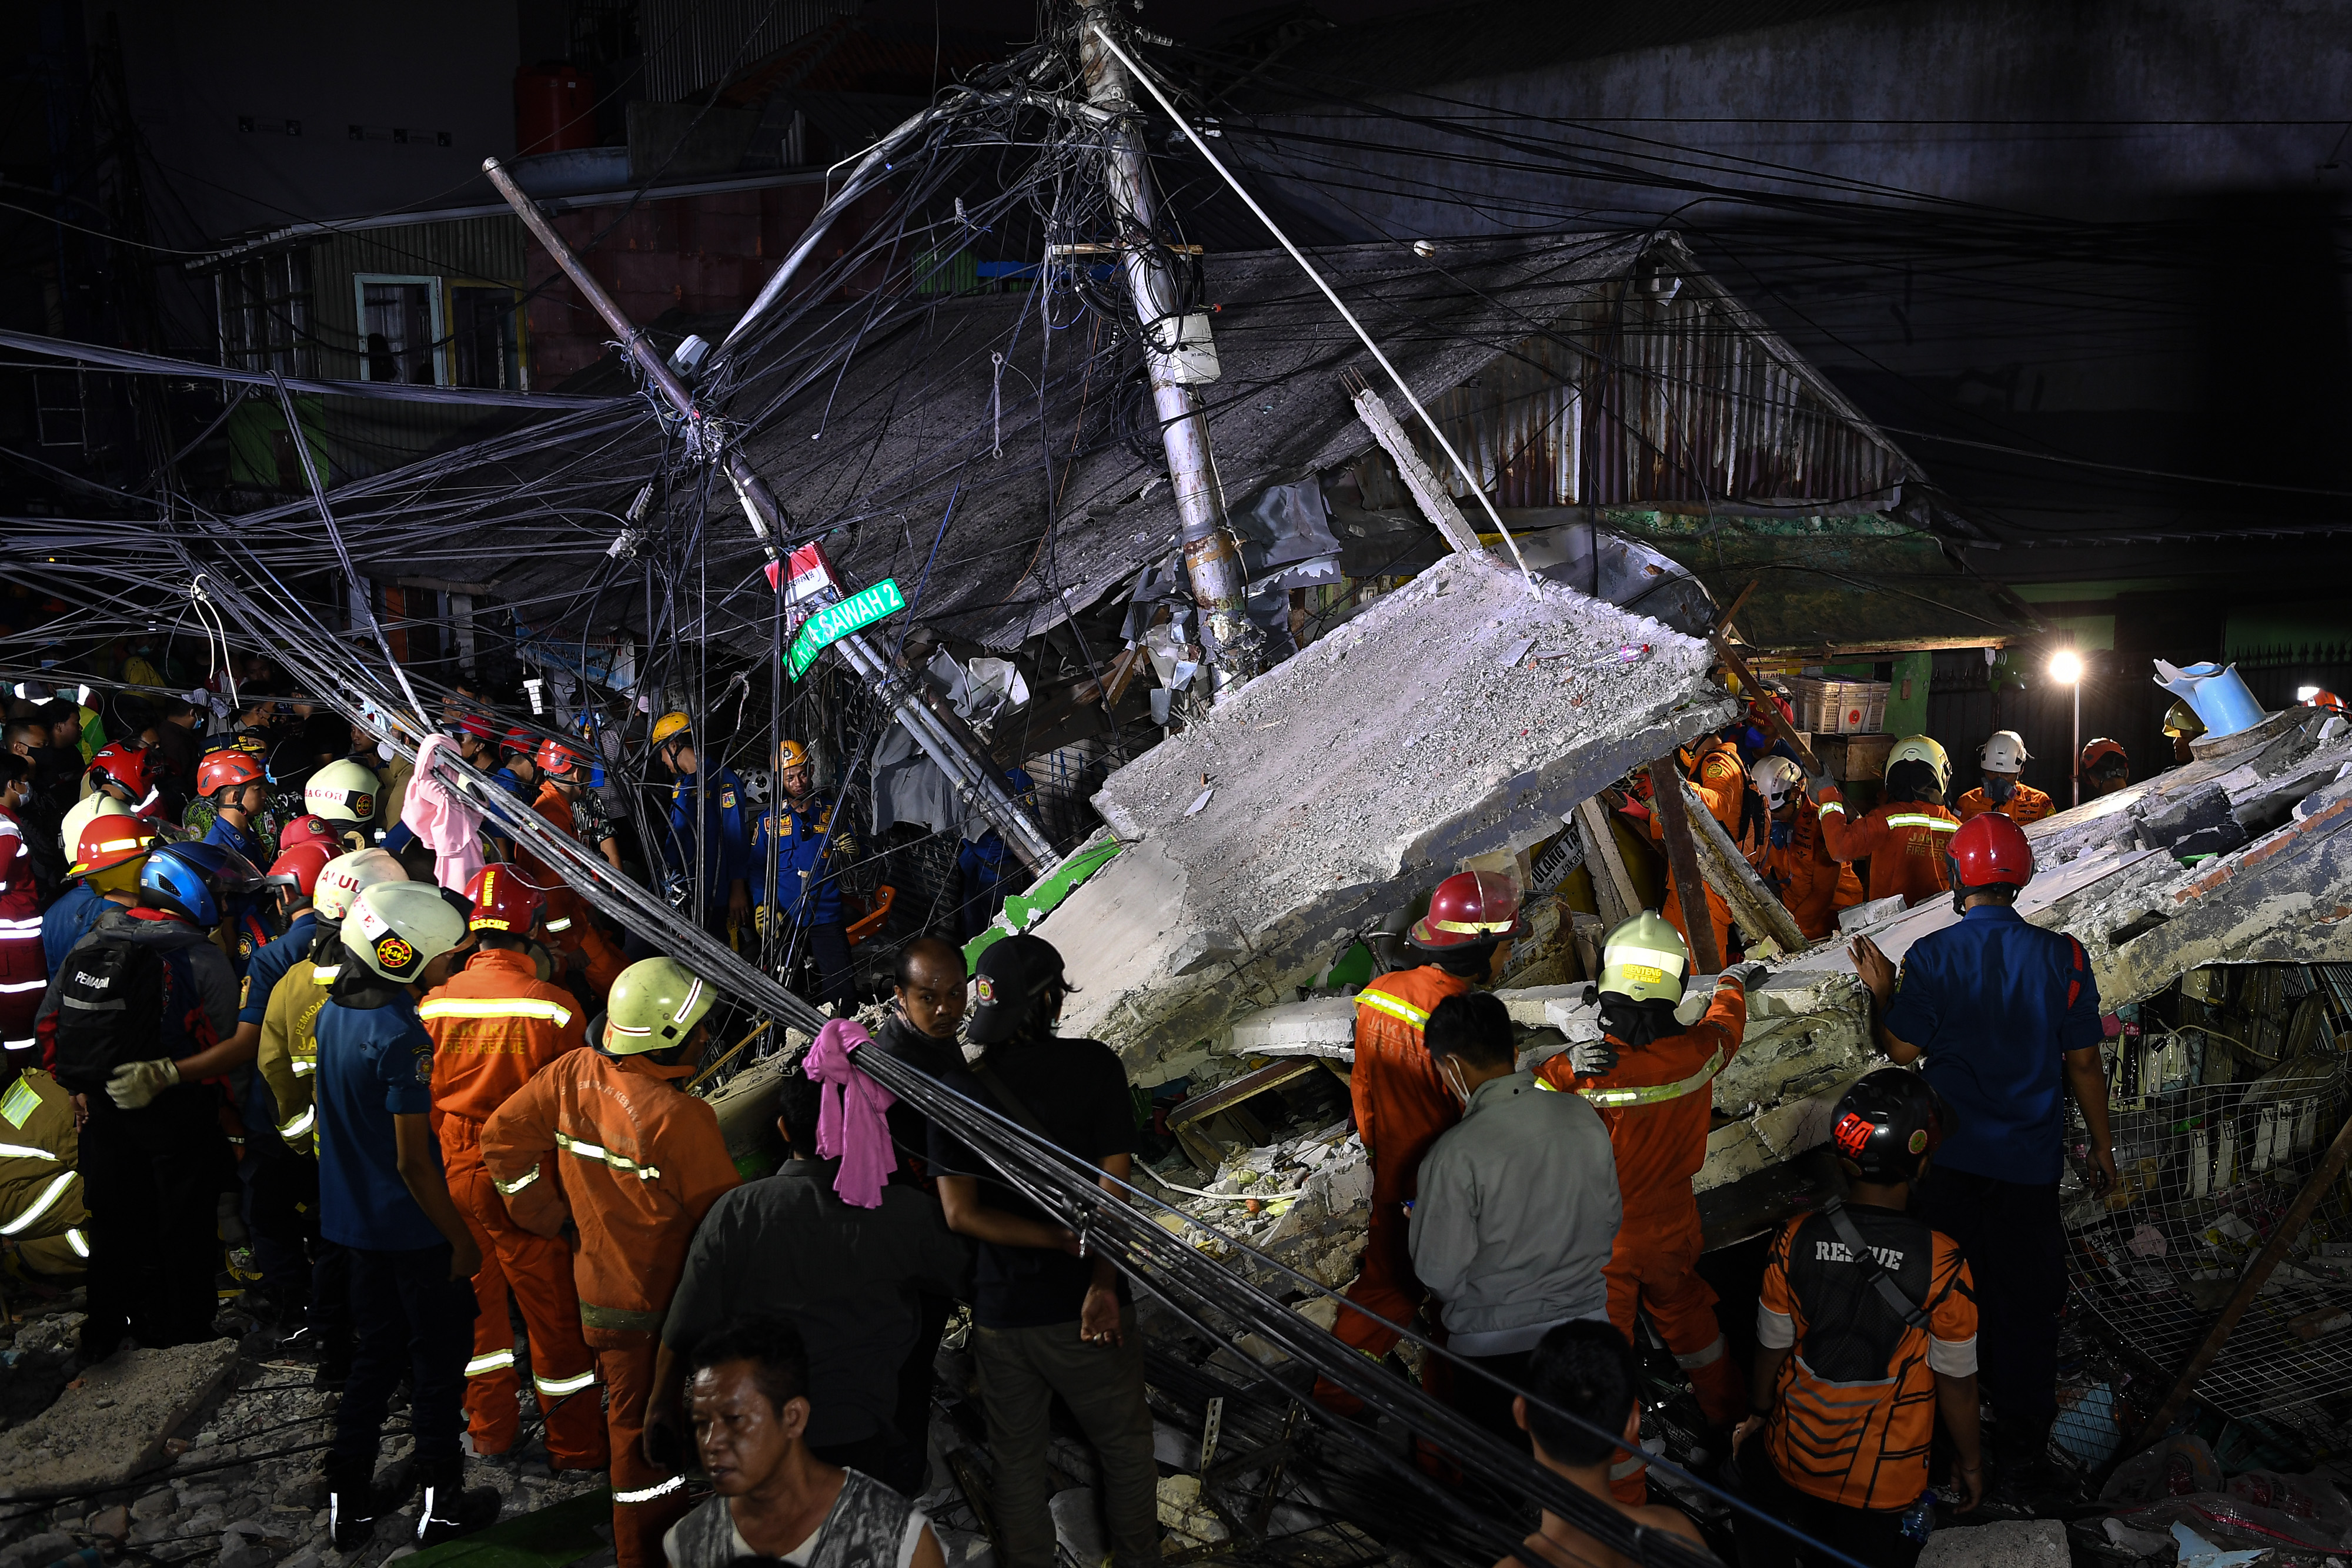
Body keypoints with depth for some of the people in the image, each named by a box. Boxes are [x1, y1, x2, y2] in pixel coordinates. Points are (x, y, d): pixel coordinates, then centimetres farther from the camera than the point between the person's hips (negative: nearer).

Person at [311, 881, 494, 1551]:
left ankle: (348, 1502, 27)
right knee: (438, 1359, 9)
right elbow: (413, 1160, -23)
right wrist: (462, 1239, -14)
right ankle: (442, 1503, 21)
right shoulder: (402, 1037, -25)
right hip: (413, 1227, -8)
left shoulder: (333, 1013, 0)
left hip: (355, 1217, 8)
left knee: (375, 1353, 20)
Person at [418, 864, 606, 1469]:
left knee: (476, 1299, 20)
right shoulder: (555, 1007, -18)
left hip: (453, 1171, 4)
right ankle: (576, 1444, 21)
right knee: (553, 1309, 9)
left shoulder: (434, 1005, -6)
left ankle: (490, 1425, 35)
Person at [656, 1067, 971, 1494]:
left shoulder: (735, 1214, -13)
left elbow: (684, 1331, -6)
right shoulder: (907, 1215, -13)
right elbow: (963, 1272, 6)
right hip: (859, 1438, -1)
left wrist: (661, 1406, 10)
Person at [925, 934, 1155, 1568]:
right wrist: (1102, 1283, -13)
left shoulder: (957, 1090, -5)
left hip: (1001, 1311, 2)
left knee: (1017, 1459, 19)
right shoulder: (1094, 1066, -12)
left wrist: (1064, 1241, -10)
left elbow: (962, 1215, -9)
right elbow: (1113, 1191, -15)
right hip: (1083, 1307, -2)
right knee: (1125, 1446, 19)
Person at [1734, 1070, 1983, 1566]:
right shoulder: (1943, 1265, -23)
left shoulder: (1796, 1241, -17)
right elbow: (1956, 1381, -10)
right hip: (1885, 1481, -1)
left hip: (1797, 1455, 1)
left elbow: (1773, 1347, -3)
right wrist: (1969, 1460, 8)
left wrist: (1759, 1413, 16)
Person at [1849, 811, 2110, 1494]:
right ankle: (2021, 1448, 23)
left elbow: (1902, 1050, -8)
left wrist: (1883, 992, 9)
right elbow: (2083, 1063, -3)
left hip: (1949, 1156, 0)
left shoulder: (1932, 956, -12)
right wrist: (2101, 1145, 9)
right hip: (2030, 1158, 0)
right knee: (2025, 1302, 12)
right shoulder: (2061, 956, -9)